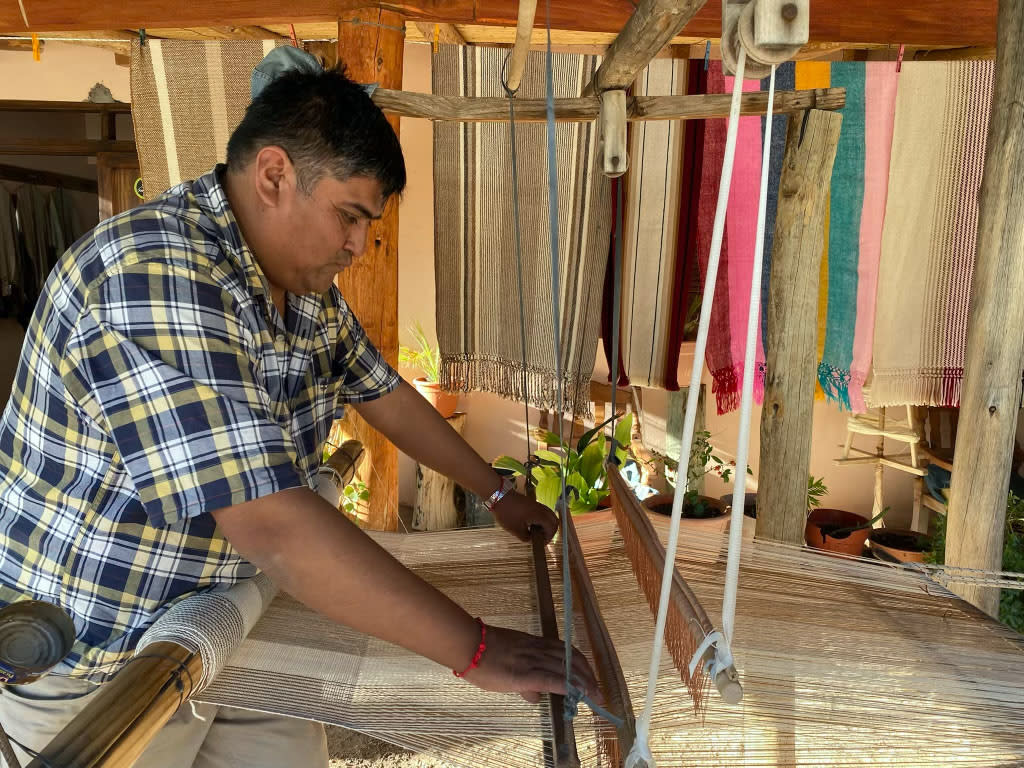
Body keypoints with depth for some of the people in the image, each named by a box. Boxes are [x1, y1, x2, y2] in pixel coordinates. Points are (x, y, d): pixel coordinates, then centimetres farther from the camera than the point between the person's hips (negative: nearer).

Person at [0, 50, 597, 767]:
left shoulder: (306, 287, -1)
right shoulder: (159, 277, -31)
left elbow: (383, 393, 12)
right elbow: (270, 521, -38)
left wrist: (499, 493, 15)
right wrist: (476, 648, -33)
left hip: (216, 625, 7)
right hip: (92, 663, -7)